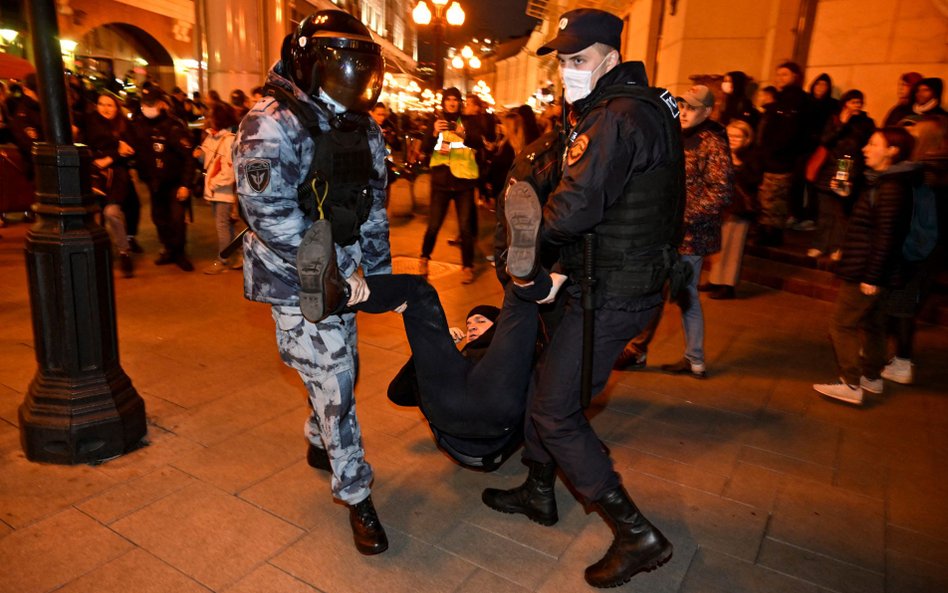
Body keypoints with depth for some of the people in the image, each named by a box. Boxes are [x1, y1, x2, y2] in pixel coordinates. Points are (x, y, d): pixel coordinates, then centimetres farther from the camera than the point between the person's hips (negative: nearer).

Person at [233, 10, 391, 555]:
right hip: (296, 281, -7)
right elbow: (270, 213, -23)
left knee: (342, 369, 20)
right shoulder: (274, 125, -15)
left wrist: (379, 274, 8)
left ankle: (320, 443, 48)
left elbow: (375, 210, 11)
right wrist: (328, 274, -21)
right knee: (334, 383, -3)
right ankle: (357, 495, 15)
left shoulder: (365, 130, 8)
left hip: (341, 274, 7)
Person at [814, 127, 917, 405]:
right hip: (870, 271, 10)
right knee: (870, 323, 18)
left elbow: (886, 236, -23)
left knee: (842, 324, -4)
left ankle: (851, 385, 2)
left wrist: (872, 277, -22)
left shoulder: (892, 187, -19)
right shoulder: (885, 182, 12)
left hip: (868, 272, -10)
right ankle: (871, 377, 31)